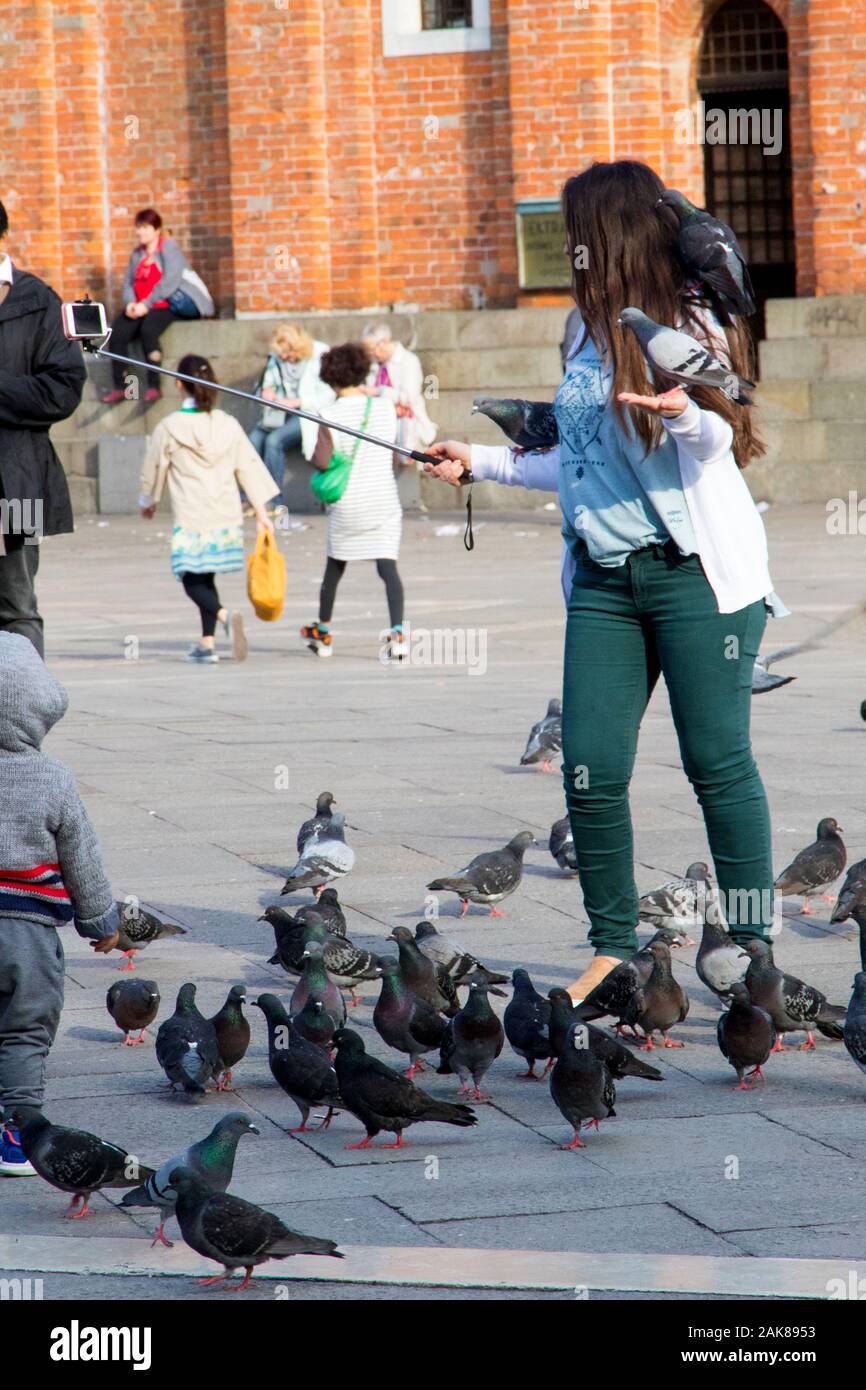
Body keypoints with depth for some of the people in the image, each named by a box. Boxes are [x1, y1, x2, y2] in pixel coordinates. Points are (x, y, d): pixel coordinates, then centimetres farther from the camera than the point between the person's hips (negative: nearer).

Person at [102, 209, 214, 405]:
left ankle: (154, 386, -28)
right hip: (140, 307, 6)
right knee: (117, 334, -19)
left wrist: (146, 304, -19)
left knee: (148, 330, -35)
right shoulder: (137, 253, 17)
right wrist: (130, 303, -8)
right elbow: (128, 283, 14)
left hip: (164, 306, -6)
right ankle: (119, 387, -16)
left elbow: (170, 282, -15)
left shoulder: (169, 247, -4)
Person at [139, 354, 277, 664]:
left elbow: (153, 471, 5)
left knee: (193, 581, -3)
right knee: (206, 578, 17)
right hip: (226, 518, 5)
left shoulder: (169, 428, -5)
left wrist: (147, 502, 24)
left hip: (191, 520, -5)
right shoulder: (228, 425, 5)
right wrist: (261, 511, 11)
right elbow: (249, 466, 6)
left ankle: (224, 615, -31)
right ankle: (207, 643, 15)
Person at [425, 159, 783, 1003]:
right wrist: (480, 462, 26)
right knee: (591, 770, -1)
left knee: (717, 761, -4)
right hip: (605, 577, 6)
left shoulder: (688, 321, -4)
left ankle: (753, 945, 5)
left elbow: (717, 441, -10)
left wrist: (685, 415, -32)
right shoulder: (591, 332, 16)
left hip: (695, 572, -6)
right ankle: (614, 947, 10)